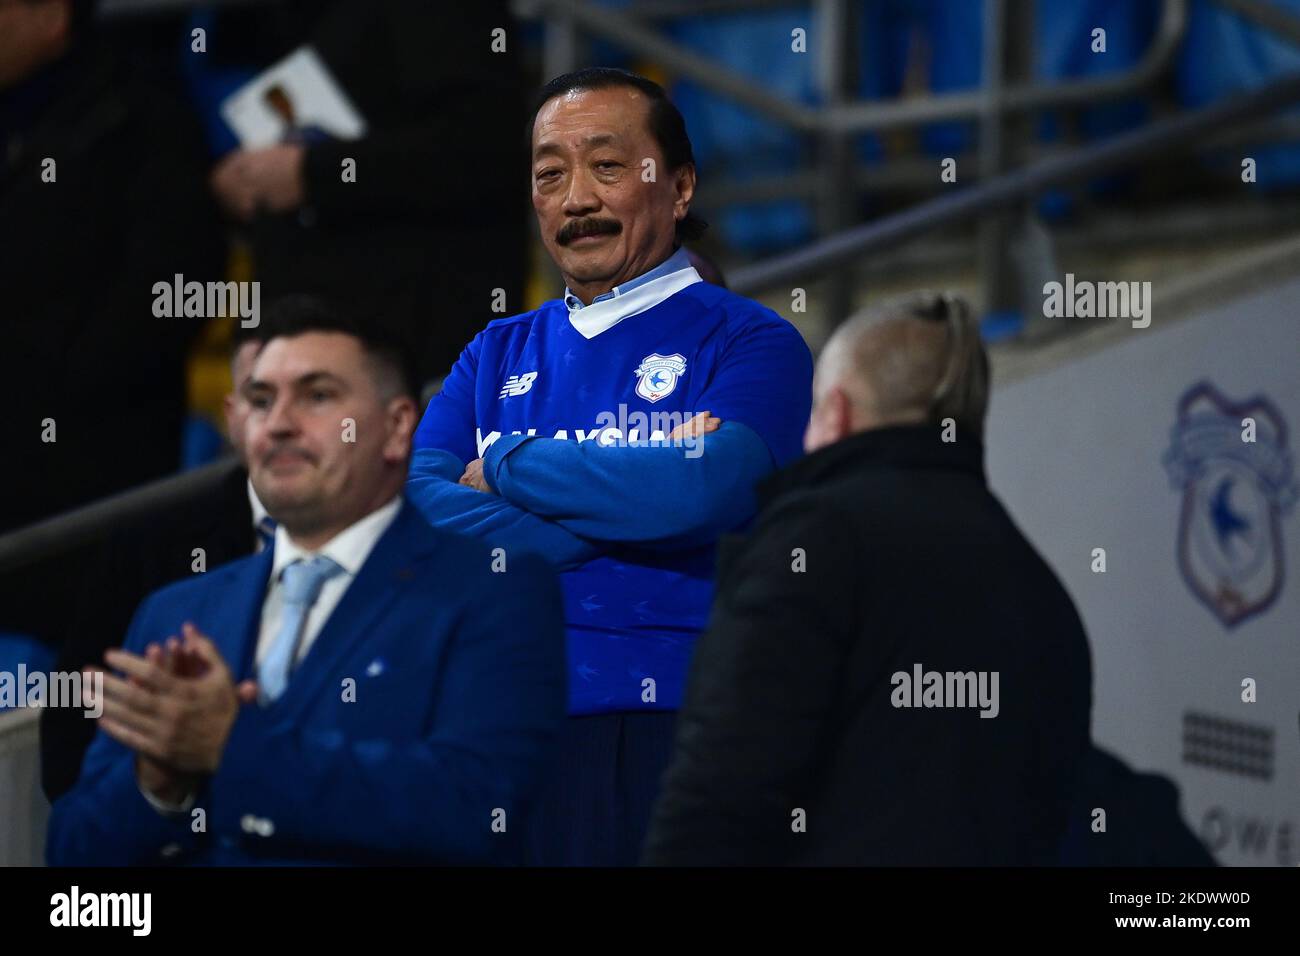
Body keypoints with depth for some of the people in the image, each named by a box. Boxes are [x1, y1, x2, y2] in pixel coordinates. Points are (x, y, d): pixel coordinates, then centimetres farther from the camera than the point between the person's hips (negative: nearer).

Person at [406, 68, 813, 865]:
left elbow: (706, 492, -15)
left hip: (673, 733, -4)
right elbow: (411, 506, 2)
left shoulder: (747, 342, 4)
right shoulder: (500, 355, 17)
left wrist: (505, 467, -2)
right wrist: (624, 510, -10)